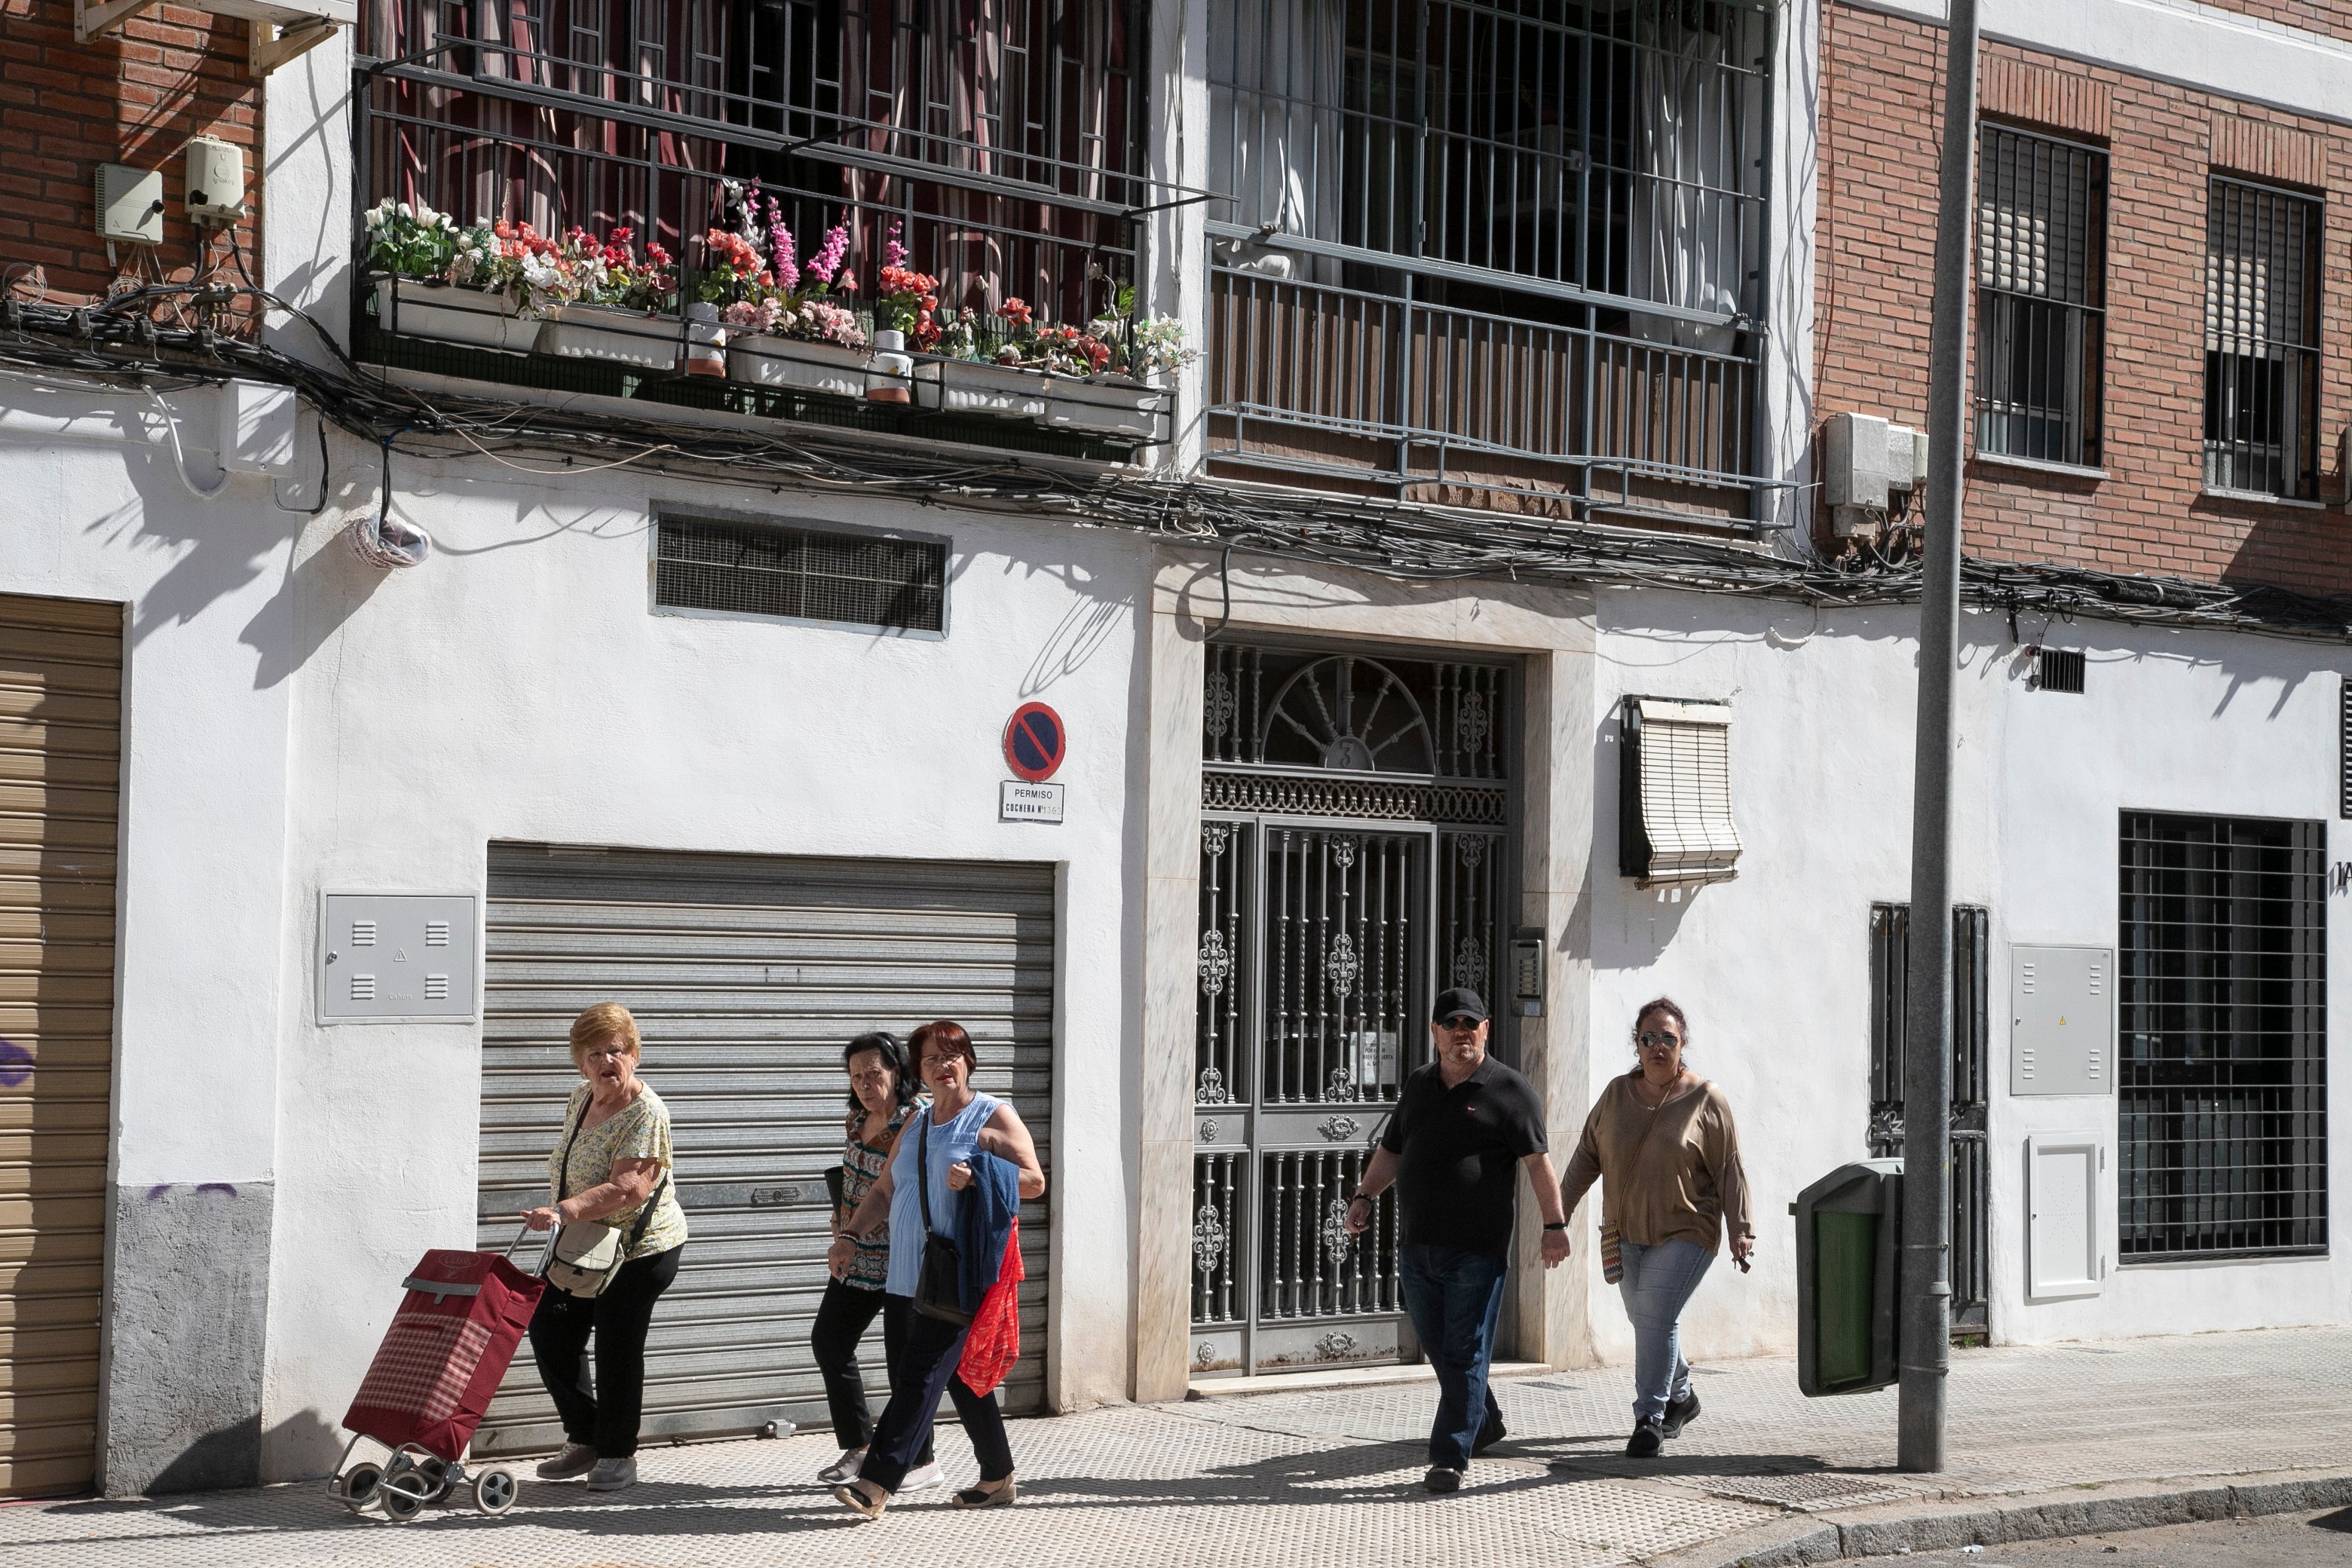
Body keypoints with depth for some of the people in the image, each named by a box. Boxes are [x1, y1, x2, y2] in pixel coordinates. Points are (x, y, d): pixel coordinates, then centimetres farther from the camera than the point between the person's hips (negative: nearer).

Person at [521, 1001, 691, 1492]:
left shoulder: (645, 1113, -22)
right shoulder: (580, 1100, 4)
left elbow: (625, 1190, -32)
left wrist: (563, 1212, -41)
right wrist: (558, 1218, 19)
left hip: (640, 1249, -8)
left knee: (617, 1349, -1)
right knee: (551, 1333, 8)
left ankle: (618, 1456, 16)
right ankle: (585, 1441, 23)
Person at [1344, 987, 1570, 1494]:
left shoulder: (1510, 1091, -4)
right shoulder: (1418, 1084, 14)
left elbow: (1537, 1160, -10)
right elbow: (1392, 1149, 22)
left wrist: (1555, 1224, -17)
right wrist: (1364, 1196, 10)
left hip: (1478, 1249, -6)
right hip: (1418, 1244, 6)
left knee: (1464, 1354, -6)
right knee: (1437, 1348, 16)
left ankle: (1451, 1457, -4)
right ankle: (1484, 1422, 37)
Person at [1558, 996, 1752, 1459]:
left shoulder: (1706, 1100, -4)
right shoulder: (1617, 1094, 6)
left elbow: (1729, 1169, -3)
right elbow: (1587, 1157, 11)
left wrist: (1741, 1230, -8)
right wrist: (1558, 1212, 6)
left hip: (1685, 1234, -5)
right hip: (1625, 1232, 5)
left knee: (1656, 1314, -16)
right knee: (1648, 1320, 13)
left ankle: (1650, 1419, -11)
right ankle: (1680, 1396, 36)